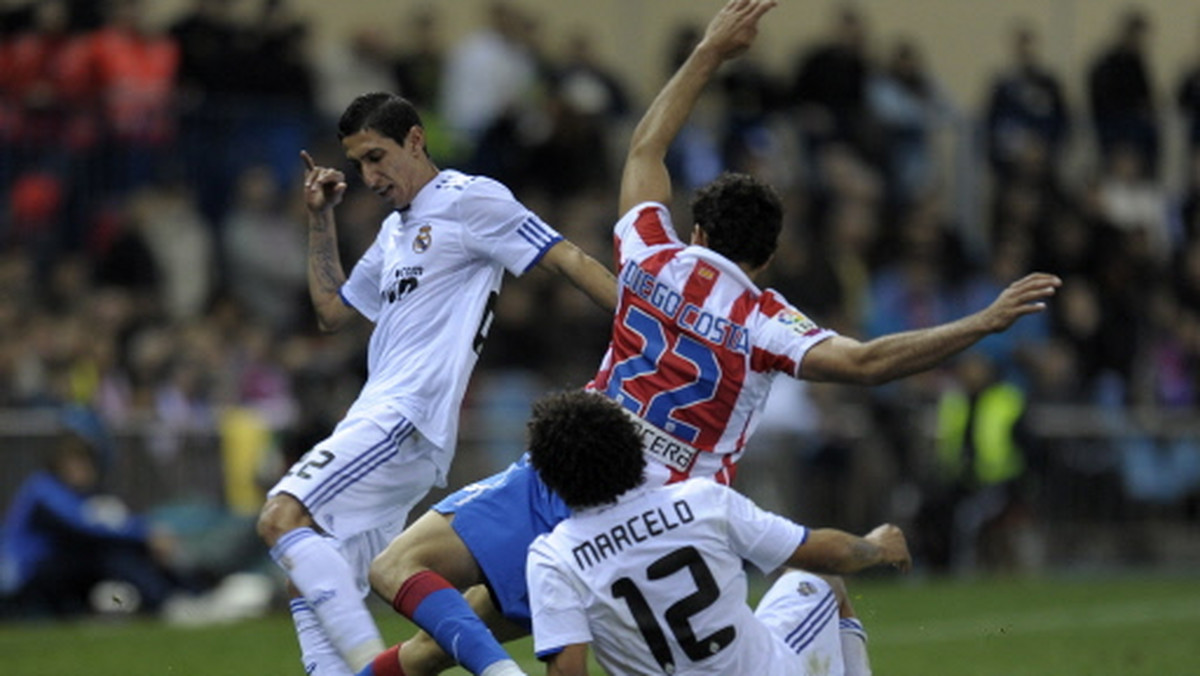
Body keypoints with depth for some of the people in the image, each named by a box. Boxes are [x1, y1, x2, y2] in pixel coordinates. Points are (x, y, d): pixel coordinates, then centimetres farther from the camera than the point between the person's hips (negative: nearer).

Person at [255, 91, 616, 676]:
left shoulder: (468, 200, -2)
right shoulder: (394, 232, 25)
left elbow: (566, 259, -7)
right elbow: (332, 311, 33)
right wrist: (321, 220, 25)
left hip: (407, 417, -10)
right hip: (375, 420, 10)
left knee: (282, 517, -25)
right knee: (315, 588, 4)